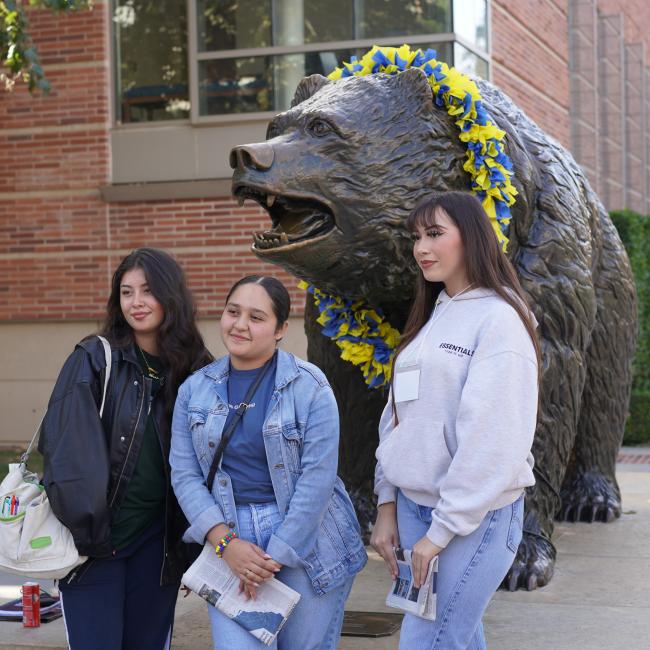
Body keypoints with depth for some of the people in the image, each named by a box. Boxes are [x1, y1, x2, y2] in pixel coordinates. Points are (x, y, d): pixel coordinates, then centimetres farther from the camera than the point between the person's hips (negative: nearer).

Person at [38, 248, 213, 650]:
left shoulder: (196, 372, 4)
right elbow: (63, 444, -11)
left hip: (158, 542, 3)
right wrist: (84, 526, -17)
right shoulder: (93, 360, -5)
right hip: (94, 538, -3)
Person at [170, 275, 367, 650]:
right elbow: (185, 475, 1)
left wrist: (274, 557, -13)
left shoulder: (309, 387, -6)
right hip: (230, 536, 2)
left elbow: (317, 478, -11)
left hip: (307, 542, -2)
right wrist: (225, 542, -13)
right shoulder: (195, 390, 5)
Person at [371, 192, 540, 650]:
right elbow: (398, 416, 14)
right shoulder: (430, 319, 14)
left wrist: (443, 528, -17)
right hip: (413, 505, 7)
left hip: (474, 517, -7)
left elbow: (492, 439, -17)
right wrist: (387, 503, 8)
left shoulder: (499, 320, -11)